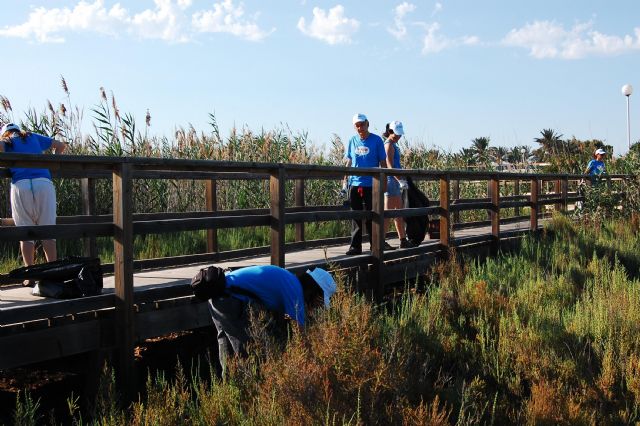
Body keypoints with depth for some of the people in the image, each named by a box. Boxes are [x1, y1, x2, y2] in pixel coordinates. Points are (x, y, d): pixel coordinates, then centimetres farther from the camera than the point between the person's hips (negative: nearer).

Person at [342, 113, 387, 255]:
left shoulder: (376, 140, 0)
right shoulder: (352, 141, 11)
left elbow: (383, 162, 2)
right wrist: (345, 180, 9)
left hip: (371, 184, -3)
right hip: (354, 184, 3)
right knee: (356, 217, 6)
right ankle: (355, 246, 11)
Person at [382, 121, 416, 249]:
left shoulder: (393, 145, 18)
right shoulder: (389, 145, -12)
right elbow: (390, 166, -20)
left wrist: (402, 179, 23)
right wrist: (400, 180, -24)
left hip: (395, 180, 10)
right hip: (391, 180, -10)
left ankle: (403, 240, 20)